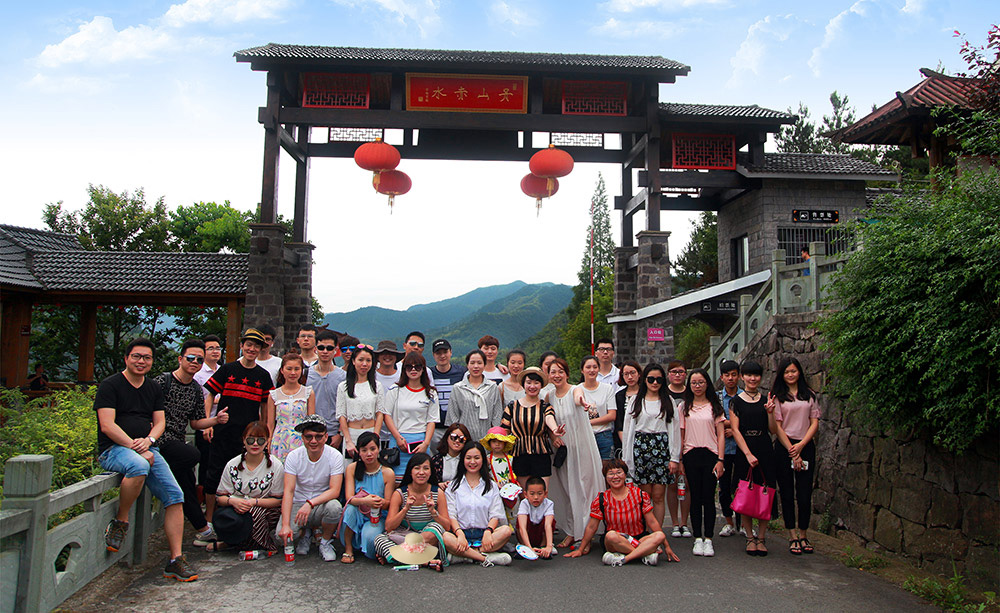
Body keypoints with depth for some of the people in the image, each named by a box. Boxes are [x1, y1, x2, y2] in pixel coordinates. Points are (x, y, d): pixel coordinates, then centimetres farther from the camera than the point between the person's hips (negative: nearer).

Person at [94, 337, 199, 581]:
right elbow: (107, 426, -10)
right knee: (139, 466, -40)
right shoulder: (110, 385, 0)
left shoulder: (154, 389, 18)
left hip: (147, 450, 6)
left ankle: (176, 560, -7)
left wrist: (148, 440, -8)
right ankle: (120, 522, -15)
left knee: (174, 495, -11)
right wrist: (135, 448, -17)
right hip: (113, 449, -6)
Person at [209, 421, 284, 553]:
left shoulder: (276, 466, -6)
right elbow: (220, 497, 3)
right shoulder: (233, 465, 0)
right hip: (236, 508, 1)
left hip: (266, 511, -1)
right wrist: (232, 501, -21)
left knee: (254, 513, -35)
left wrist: (255, 502, -22)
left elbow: (278, 500, -6)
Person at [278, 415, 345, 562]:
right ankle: (305, 533, 12)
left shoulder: (335, 456, -12)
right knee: (282, 535, -25)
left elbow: (335, 490, -20)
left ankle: (325, 541, -2)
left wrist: (310, 503, -37)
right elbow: (288, 491, -16)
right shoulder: (294, 456, -9)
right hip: (298, 504, 1)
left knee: (334, 506, -34)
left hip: (322, 504, -1)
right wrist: (285, 525, -28)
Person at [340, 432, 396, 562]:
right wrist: (365, 501, -35)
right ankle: (348, 549, -12)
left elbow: (388, 504, -6)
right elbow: (349, 498, -12)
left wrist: (381, 502, -32)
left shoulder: (387, 473, -6)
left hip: (378, 517, -1)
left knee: (369, 536, -31)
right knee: (350, 508, -31)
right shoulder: (352, 468, -3)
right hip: (357, 515, 1)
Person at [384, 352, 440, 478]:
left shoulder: (430, 394, 8)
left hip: (421, 442, 0)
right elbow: (387, 415, 4)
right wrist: (398, 437, -6)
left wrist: (426, 443, -8)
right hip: (398, 440, 0)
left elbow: (432, 421, 5)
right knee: (397, 477, -4)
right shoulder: (395, 390, 7)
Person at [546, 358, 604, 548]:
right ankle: (572, 532, 24)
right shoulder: (549, 396, 3)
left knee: (582, 489, -1)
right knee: (564, 491, 10)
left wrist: (581, 401, -62)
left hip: (581, 447, -5)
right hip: (562, 448, 5)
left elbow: (578, 398, -38)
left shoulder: (575, 391, -12)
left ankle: (584, 534, 11)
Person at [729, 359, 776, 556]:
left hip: (765, 450, 2)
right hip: (744, 450, -2)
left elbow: (773, 430, 9)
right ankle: (750, 537, 11)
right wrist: (748, 453, -13)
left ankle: (761, 537, 11)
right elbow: (735, 430, -4)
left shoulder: (766, 400, 11)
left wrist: (769, 412, -8)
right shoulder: (736, 401, 3)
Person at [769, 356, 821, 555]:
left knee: (805, 493, 0)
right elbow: (777, 426, -2)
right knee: (787, 493, 1)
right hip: (784, 446, -2)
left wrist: (801, 445, -7)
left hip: (806, 446, 2)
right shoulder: (777, 396, 3)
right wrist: (792, 452, -8)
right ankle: (792, 537, 9)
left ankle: (803, 535, 13)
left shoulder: (810, 395, 11)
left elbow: (814, 423, 6)